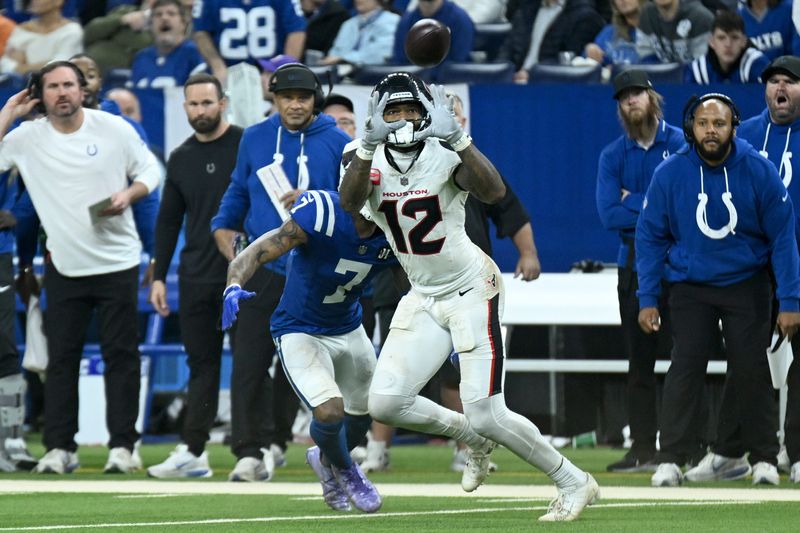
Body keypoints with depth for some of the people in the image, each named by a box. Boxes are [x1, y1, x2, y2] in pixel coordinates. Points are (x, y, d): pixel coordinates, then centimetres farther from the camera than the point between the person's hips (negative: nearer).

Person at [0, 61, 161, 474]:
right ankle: (59, 447, 6)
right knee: (60, 358, 2)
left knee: (121, 355, -1)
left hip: (117, 262, -1)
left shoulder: (114, 128, -1)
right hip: (64, 265, 1)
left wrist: (128, 195, -13)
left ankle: (122, 445, 3)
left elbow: (149, 171, 6)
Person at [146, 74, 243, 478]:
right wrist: (159, 276, 12)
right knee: (202, 363, 4)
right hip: (196, 276, 5)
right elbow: (168, 221, 18)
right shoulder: (180, 159, 13)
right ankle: (192, 452, 3)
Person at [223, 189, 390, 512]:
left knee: (361, 415, 17)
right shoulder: (321, 214, -30)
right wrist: (234, 285, -51)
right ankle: (344, 468, 14)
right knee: (329, 411, -21)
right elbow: (259, 252, -32)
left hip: (349, 330, 6)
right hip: (300, 332, -6)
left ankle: (326, 460, 53)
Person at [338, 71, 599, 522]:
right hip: (423, 297, 5)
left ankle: (575, 484, 6)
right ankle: (473, 437, 21)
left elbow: (495, 192, -33)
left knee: (487, 415, -12)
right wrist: (369, 146, -41)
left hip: (472, 290, -5)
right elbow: (350, 203, -26)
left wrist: (457, 137, -43)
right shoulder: (368, 159, -4)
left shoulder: (445, 155, -15)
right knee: (385, 404, -6)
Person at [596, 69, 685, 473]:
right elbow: (609, 214, -3)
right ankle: (643, 450, 8)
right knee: (639, 359, 5)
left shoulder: (682, 145, 1)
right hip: (634, 265, 4)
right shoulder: (613, 156, 10)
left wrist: (634, 202, -7)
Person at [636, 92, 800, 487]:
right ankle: (670, 460, -10)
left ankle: (764, 458, 8)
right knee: (686, 366, -10)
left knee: (751, 369, -3)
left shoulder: (759, 171, -11)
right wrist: (647, 299, -6)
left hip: (747, 286, 0)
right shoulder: (670, 173, -9)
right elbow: (650, 236, -1)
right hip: (690, 287, 0)